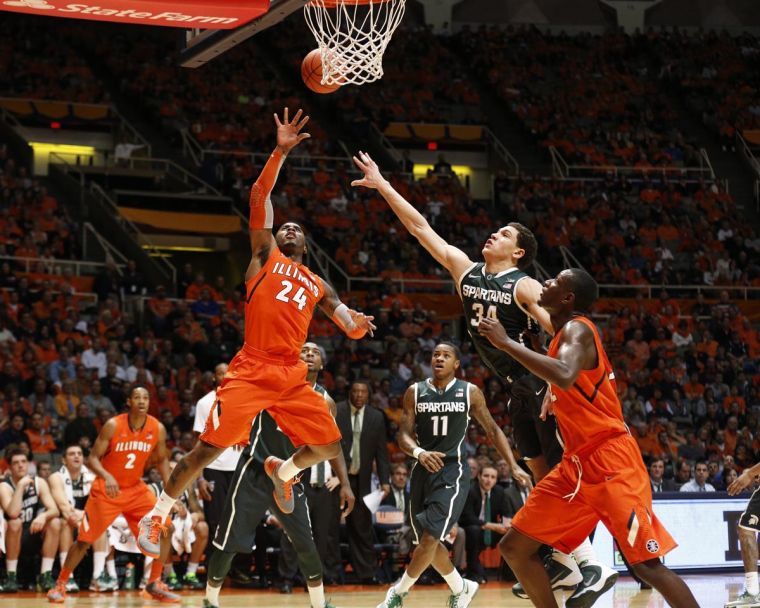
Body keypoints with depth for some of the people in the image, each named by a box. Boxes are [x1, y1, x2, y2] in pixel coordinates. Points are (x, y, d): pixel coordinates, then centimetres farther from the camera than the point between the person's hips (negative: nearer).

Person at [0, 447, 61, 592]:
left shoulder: (39, 483, -2)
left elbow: (54, 510, -12)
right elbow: (13, 514, -32)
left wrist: (44, 516, -35)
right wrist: (21, 485, -29)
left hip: (34, 536, 4)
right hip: (13, 538, -4)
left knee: (55, 523, -22)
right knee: (15, 523, -34)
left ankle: (45, 576, -19)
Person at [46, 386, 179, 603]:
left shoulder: (157, 429, -8)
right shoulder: (113, 426, -18)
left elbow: (162, 459, 9)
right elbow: (93, 458, -16)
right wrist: (106, 476, -36)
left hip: (136, 489, 4)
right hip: (106, 490, -3)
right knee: (85, 539, -3)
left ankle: (154, 584, 1)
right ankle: (60, 584, 14)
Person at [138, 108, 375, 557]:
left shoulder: (319, 286, 22)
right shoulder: (265, 256, 11)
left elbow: (350, 329, 16)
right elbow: (259, 196, 0)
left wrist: (358, 325, -8)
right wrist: (281, 152, -6)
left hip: (293, 377, 5)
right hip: (251, 370, -5)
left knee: (329, 446, 3)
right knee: (209, 448, -12)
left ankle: (283, 471, 35)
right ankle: (156, 516, 1)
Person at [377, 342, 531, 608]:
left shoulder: (470, 392, -1)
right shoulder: (415, 392, 2)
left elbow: (492, 430, 6)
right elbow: (404, 434, -1)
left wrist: (514, 466, -2)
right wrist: (419, 452, -23)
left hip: (453, 471, -3)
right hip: (423, 470, 3)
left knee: (429, 538, -16)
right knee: (428, 542, 10)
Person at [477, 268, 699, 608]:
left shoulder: (576, 328, -12)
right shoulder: (565, 333, 16)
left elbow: (565, 376, -35)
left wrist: (505, 343, -29)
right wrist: (553, 396, 17)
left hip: (611, 462, -10)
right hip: (577, 464, 10)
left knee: (647, 565, -13)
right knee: (514, 547, 7)